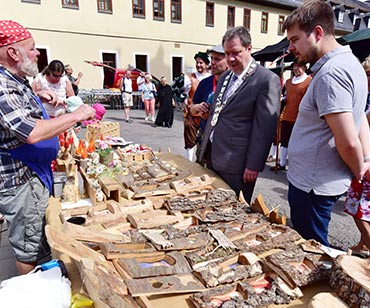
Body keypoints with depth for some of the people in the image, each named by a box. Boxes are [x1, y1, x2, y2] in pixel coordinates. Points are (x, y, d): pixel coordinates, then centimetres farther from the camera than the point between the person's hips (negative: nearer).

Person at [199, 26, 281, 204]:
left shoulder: (267, 80, -10)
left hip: (236, 163, -7)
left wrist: (253, 165, -16)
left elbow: (264, 127, -14)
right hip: (213, 158, 7)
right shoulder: (225, 77, 14)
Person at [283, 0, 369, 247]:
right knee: (312, 249, 23)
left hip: (313, 187, -10)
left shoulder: (330, 73, -21)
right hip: (314, 181, 10)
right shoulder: (350, 61, 13)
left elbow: (348, 142, -25)